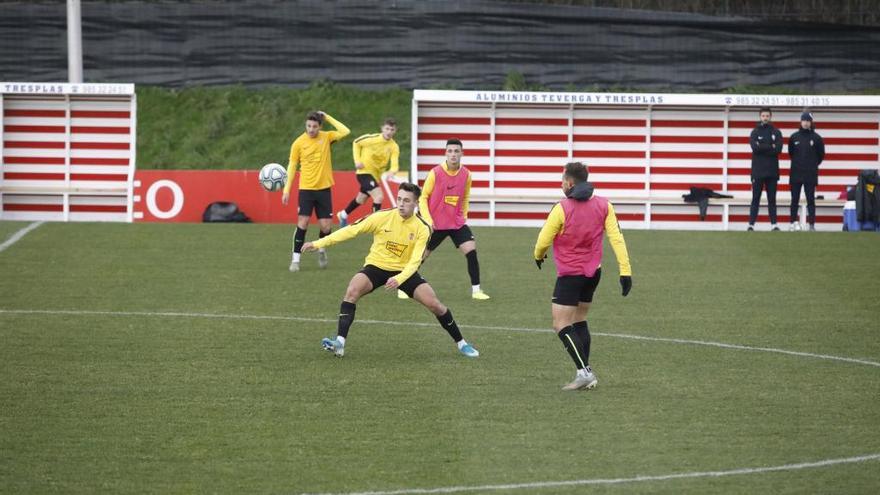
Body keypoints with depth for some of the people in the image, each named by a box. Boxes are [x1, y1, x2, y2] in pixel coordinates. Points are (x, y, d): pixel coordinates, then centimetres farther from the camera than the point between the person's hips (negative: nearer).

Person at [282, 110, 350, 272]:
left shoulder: (326, 137, 1)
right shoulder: (299, 143, -3)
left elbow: (345, 132, -14)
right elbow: (292, 166, 1)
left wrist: (327, 117, -9)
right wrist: (287, 190, -4)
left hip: (324, 188, 1)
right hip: (306, 189, -1)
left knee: (326, 226, 1)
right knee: (303, 222, -12)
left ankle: (321, 250, 30)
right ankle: (295, 259, -5)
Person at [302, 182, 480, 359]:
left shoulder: (422, 229, -13)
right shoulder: (382, 217, -15)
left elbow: (414, 262, -18)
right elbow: (352, 230, -12)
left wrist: (399, 279, -37)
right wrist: (318, 243, -15)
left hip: (404, 271, 1)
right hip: (376, 266, -1)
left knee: (434, 304, -11)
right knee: (353, 290, -30)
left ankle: (461, 343, 11)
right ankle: (339, 343, -32)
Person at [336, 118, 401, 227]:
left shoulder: (394, 147, -12)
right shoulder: (372, 138, -19)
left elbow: (395, 166, -20)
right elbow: (356, 143, -1)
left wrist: (390, 172, -42)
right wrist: (357, 160, -9)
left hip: (376, 175, 5)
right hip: (364, 172, -5)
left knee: (361, 199, 26)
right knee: (379, 196, -25)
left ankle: (343, 214, 51)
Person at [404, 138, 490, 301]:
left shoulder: (466, 175, -1)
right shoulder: (435, 173, -12)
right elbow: (423, 197, -5)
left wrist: (463, 216, 7)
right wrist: (427, 220, -12)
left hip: (458, 223, 2)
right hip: (436, 224, -2)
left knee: (471, 251, -14)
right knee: (421, 256, 4)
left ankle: (476, 290, -5)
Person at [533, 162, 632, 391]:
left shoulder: (562, 209, -15)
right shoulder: (603, 205, -2)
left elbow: (543, 241, -8)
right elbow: (616, 238, -7)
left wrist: (538, 256, 14)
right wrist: (625, 271, -8)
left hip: (570, 275, -6)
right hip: (593, 273, 6)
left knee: (562, 326, -2)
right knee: (580, 321, 19)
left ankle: (584, 372, -13)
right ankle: (586, 375, 16)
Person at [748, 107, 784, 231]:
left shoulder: (776, 133, 7)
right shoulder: (755, 132, 5)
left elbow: (778, 149, -8)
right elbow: (755, 148, -12)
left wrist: (762, 148, -11)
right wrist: (770, 147, -12)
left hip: (772, 171, 1)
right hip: (758, 171, -1)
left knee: (772, 199, 4)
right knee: (756, 199, -1)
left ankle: (774, 224, 6)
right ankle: (751, 224, -2)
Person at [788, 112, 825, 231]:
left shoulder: (816, 138, -1)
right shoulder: (794, 137, 4)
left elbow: (821, 155, 8)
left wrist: (813, 165, 11)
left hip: (810, 175, -1)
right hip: (796, 174, 1)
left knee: (811, 200, -1)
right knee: (795, 199, 4)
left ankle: (812, 224, -1)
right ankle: (794, 222, 10)